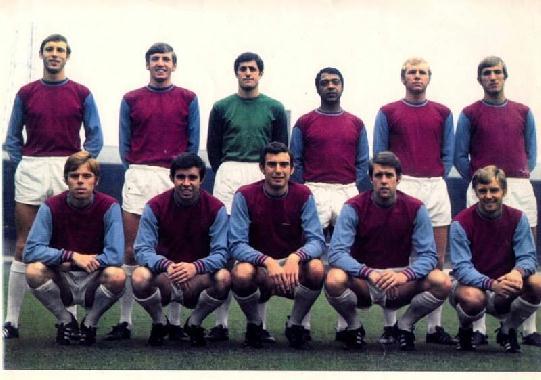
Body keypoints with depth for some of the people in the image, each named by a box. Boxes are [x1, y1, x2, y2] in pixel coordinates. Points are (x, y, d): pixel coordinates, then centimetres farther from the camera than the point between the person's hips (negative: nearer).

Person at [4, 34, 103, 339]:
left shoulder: (82, 94, 4)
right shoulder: (26, 93, 8)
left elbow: (95, 137, 6)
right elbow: (13, 136, 13)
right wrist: (21, 164, 2)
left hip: (68, 171, -1)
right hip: (31, 170, 1)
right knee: (24, 246, 1)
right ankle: (12, 320, 3)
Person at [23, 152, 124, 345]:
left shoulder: (109, 207, -14)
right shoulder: (51, 207, -11)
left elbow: (115, 256, -23)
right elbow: (31, 251, -19)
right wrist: (71, 256, -29)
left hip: (93, 282, -1)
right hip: (61, 282, 1)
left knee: (117, 276, -32)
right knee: (33, 271, -28)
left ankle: (90, 322, -2)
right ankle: (66, 320, -1)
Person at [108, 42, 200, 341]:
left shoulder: (188, 99, 7)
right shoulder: (131, 100, 9)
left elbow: (193, 142, 8)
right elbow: (125, 143, 12)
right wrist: (133, 169, 3)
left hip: (176, 179, -1)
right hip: (139, 178, 1)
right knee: (131, 251, -1)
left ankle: (174, 322, 7)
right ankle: (125, 321, 4)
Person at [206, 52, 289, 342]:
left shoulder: (275, 109, 10)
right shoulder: (222, 107, 10)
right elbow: (213, 147, 13)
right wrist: (225, 174, 10)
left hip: (263, 179, 0)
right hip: (228, 178, 0)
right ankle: (221, 321, -1)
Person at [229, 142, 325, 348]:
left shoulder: (303, 195, -7)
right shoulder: (245, 196, -11)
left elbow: (317, 241, -14)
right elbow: (237, 245, -17)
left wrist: (295, 258, -36)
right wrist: (268, 262, -35)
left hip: (293, 270, 1)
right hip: (258, 266, -1)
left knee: (316, 268, -31)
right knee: (241, 274, -35)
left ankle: (295, 323, -3)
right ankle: (254, 323, -2)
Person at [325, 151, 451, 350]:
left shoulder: (415, 209, -6)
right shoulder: (354, 207, -11)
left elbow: (428, 255, -11)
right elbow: (337, 253, -20)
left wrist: (405, 275, -32)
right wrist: (369, 273, -36)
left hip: (400, 283, 1)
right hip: (360, 283, -1)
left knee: (443, 283, -24)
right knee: (334, 280, -34)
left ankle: (405, 325, 4)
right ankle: (354, 326, -1)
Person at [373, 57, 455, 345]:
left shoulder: (442, 114, 12)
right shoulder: (388, 113, 6)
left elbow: (448, 154, 15)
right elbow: (379, 154, 5)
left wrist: (436, 179, 5)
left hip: (436, 189, 3)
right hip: (400, 188, -3)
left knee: (437, 261, 2)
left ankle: (435, 327, 7)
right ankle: (389, 326, 3)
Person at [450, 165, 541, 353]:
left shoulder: (517, 218, -4)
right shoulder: (461, 222, -13)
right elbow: (461, 268, -20)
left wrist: (518, 272, -35)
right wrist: (492, 284, -38)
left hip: (505, 292, 3)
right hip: (471, 286, -3)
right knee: (473, 297, -39)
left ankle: (507, 330, 1)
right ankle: (465, 330, 0)